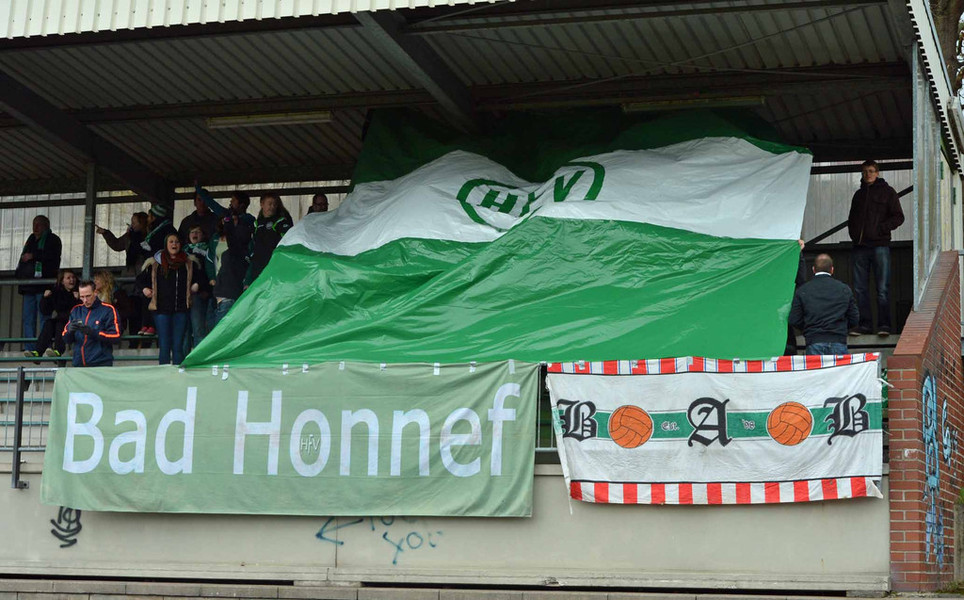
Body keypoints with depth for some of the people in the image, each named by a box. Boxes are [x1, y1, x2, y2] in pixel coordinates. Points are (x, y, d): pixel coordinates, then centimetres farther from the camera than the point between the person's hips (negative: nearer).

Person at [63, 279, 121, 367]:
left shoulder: (108, 310, -1)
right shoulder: (76, 310, 13)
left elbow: (116, 335, -8)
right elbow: (65, 337, 12)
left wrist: (93, 332, -19)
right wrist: (70, 330, -11)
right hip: (78, 364, 4)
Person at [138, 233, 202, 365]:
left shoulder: (189, 263, 9)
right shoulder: (155, 264, 7)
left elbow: (200, 277, 23)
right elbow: (141, 279, 18)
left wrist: (196, 285, 5)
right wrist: (144, 289, 1)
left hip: (181, 309, 1)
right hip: (162, 309, -1)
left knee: (178, 347, 0)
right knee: (164, 347, -3)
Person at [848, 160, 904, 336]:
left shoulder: (887, 192, 6)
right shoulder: (859, 194, 20)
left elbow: (898, 217, 1)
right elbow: (852, 218, 28)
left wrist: (881, 228, -11)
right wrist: (853, 232, 9)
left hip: (880, 244, -5)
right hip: (860, 246, 5)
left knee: (882, 288, -6)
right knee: (860, 288, 3)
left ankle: (884, 324, -5)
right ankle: (865, 324, 8)